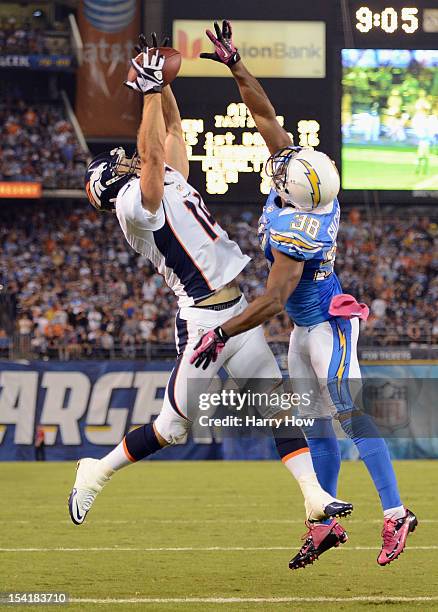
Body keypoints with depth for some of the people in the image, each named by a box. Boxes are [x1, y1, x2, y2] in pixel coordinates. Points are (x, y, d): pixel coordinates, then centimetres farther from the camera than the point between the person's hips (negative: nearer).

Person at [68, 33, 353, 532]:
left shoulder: (170, 182, 14)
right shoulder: (136, 202, -12)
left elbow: (172, 130, 21)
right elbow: (152, 153, -25)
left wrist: (161, 82, 10)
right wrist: (151, 91, -21)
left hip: (237, 315, 9)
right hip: (204, 321, -9)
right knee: (173, 427, -1)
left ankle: (315, 496, 3)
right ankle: (97, 472, 16)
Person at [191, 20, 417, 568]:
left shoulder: (292, 234, -30)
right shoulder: (313, 187, -8)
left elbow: (271, 302, -27)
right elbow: (266, 118, -2)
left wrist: (222, 334, -20)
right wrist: (234, 64, -3)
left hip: (327, 326, -9)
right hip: (306, 328, 9)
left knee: (353, 416, -13)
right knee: (316, 423, 11)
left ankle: (395, 514, -14)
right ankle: (325, 523, 16)